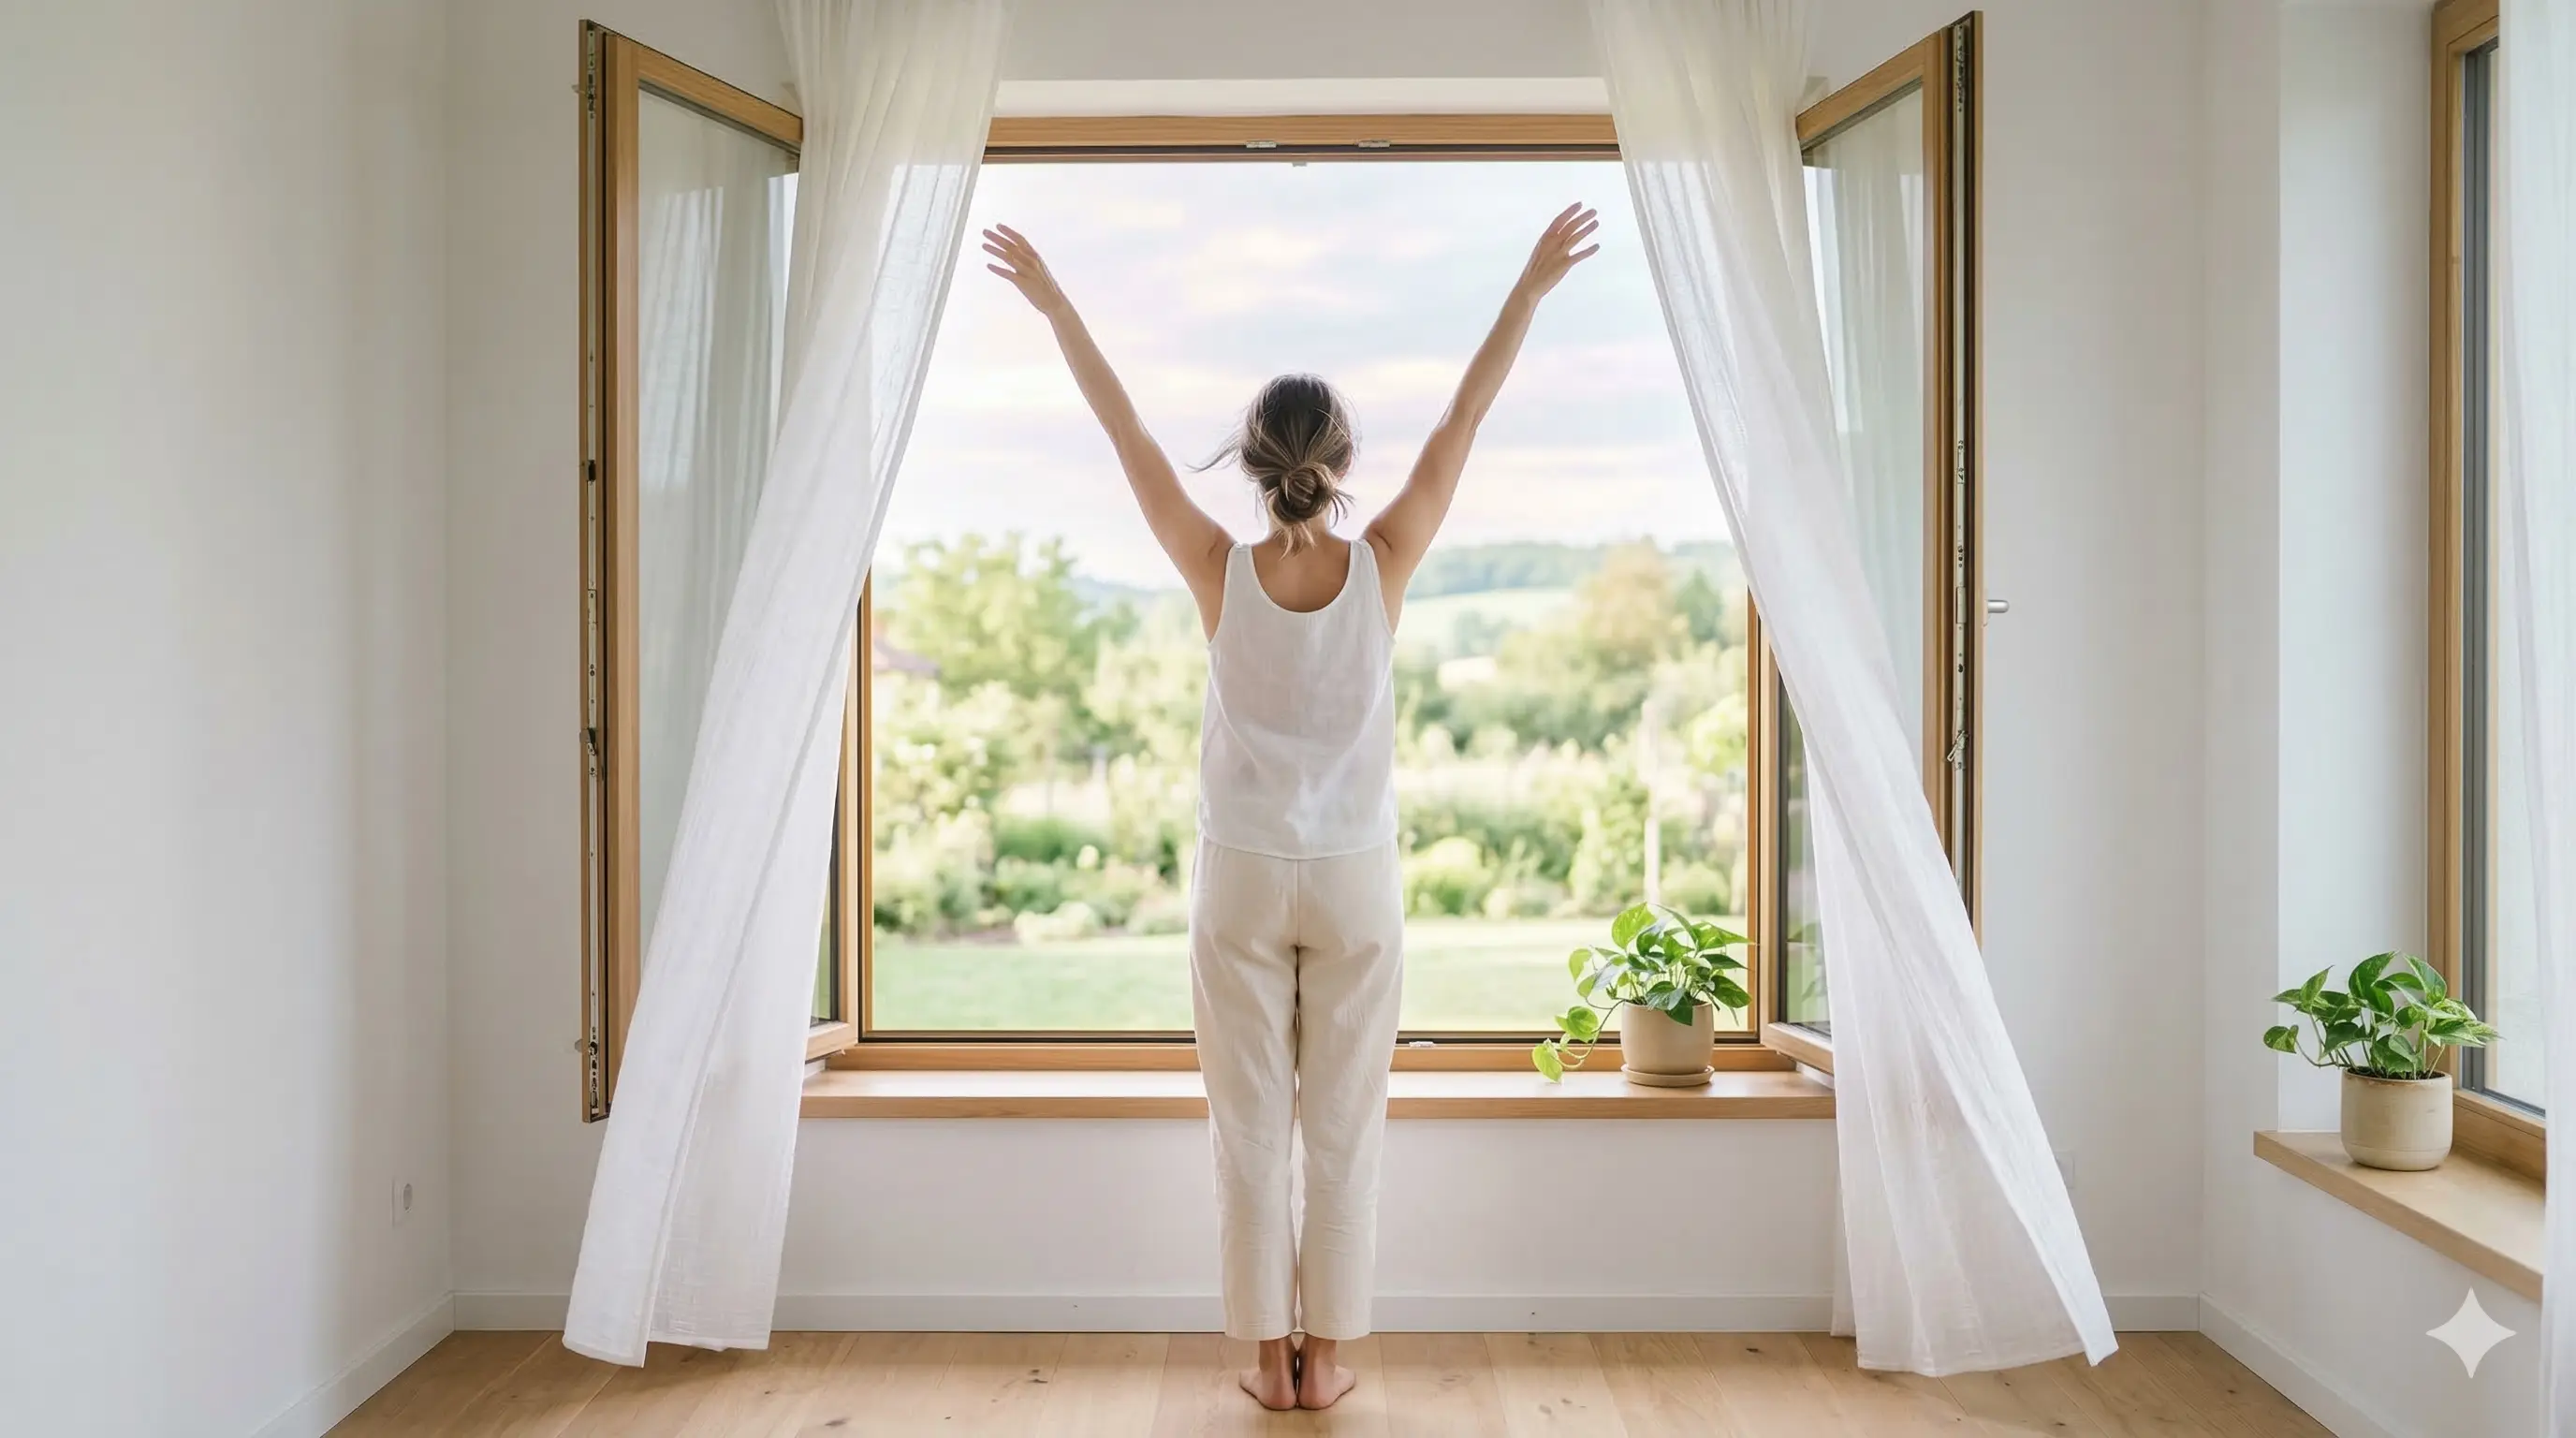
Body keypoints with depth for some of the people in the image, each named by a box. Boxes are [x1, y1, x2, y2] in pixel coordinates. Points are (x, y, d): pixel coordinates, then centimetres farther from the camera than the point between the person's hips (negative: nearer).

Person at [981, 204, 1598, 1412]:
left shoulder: (1221, 575, -11)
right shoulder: (1381, 568, -10)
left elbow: (1126, 433, -6)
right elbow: (1463, 422, -6)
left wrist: (1052, 301, 1)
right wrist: (1533, 285, 0)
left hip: (1242, 879, 0)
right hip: (1354, 881, 0)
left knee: (1251, 1127, 9)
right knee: (1343, 1127, 10)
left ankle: (1270, 1354, 17)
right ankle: (1325, 1355, 19)